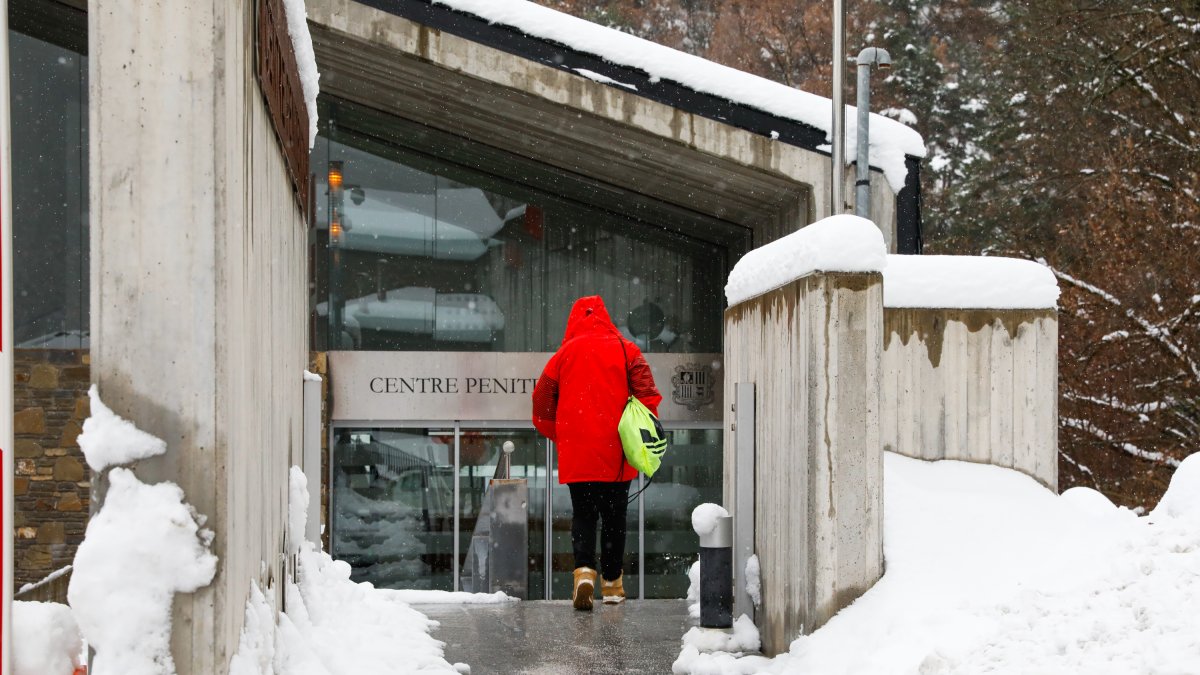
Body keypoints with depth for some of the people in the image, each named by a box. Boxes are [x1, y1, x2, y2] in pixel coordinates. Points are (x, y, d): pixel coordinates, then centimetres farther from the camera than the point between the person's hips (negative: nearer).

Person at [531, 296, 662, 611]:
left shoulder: (565, 353, 5)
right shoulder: (625, 349, 3)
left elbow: (542, 400, 8)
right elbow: (647, 392, -5)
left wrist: (558, 436, 21)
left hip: (576, 453, 0)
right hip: (616, 454, 0)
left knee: (583, 514, 7)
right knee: (614, 515, 11)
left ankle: (584, 571, -15)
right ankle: (611, 584, 17)